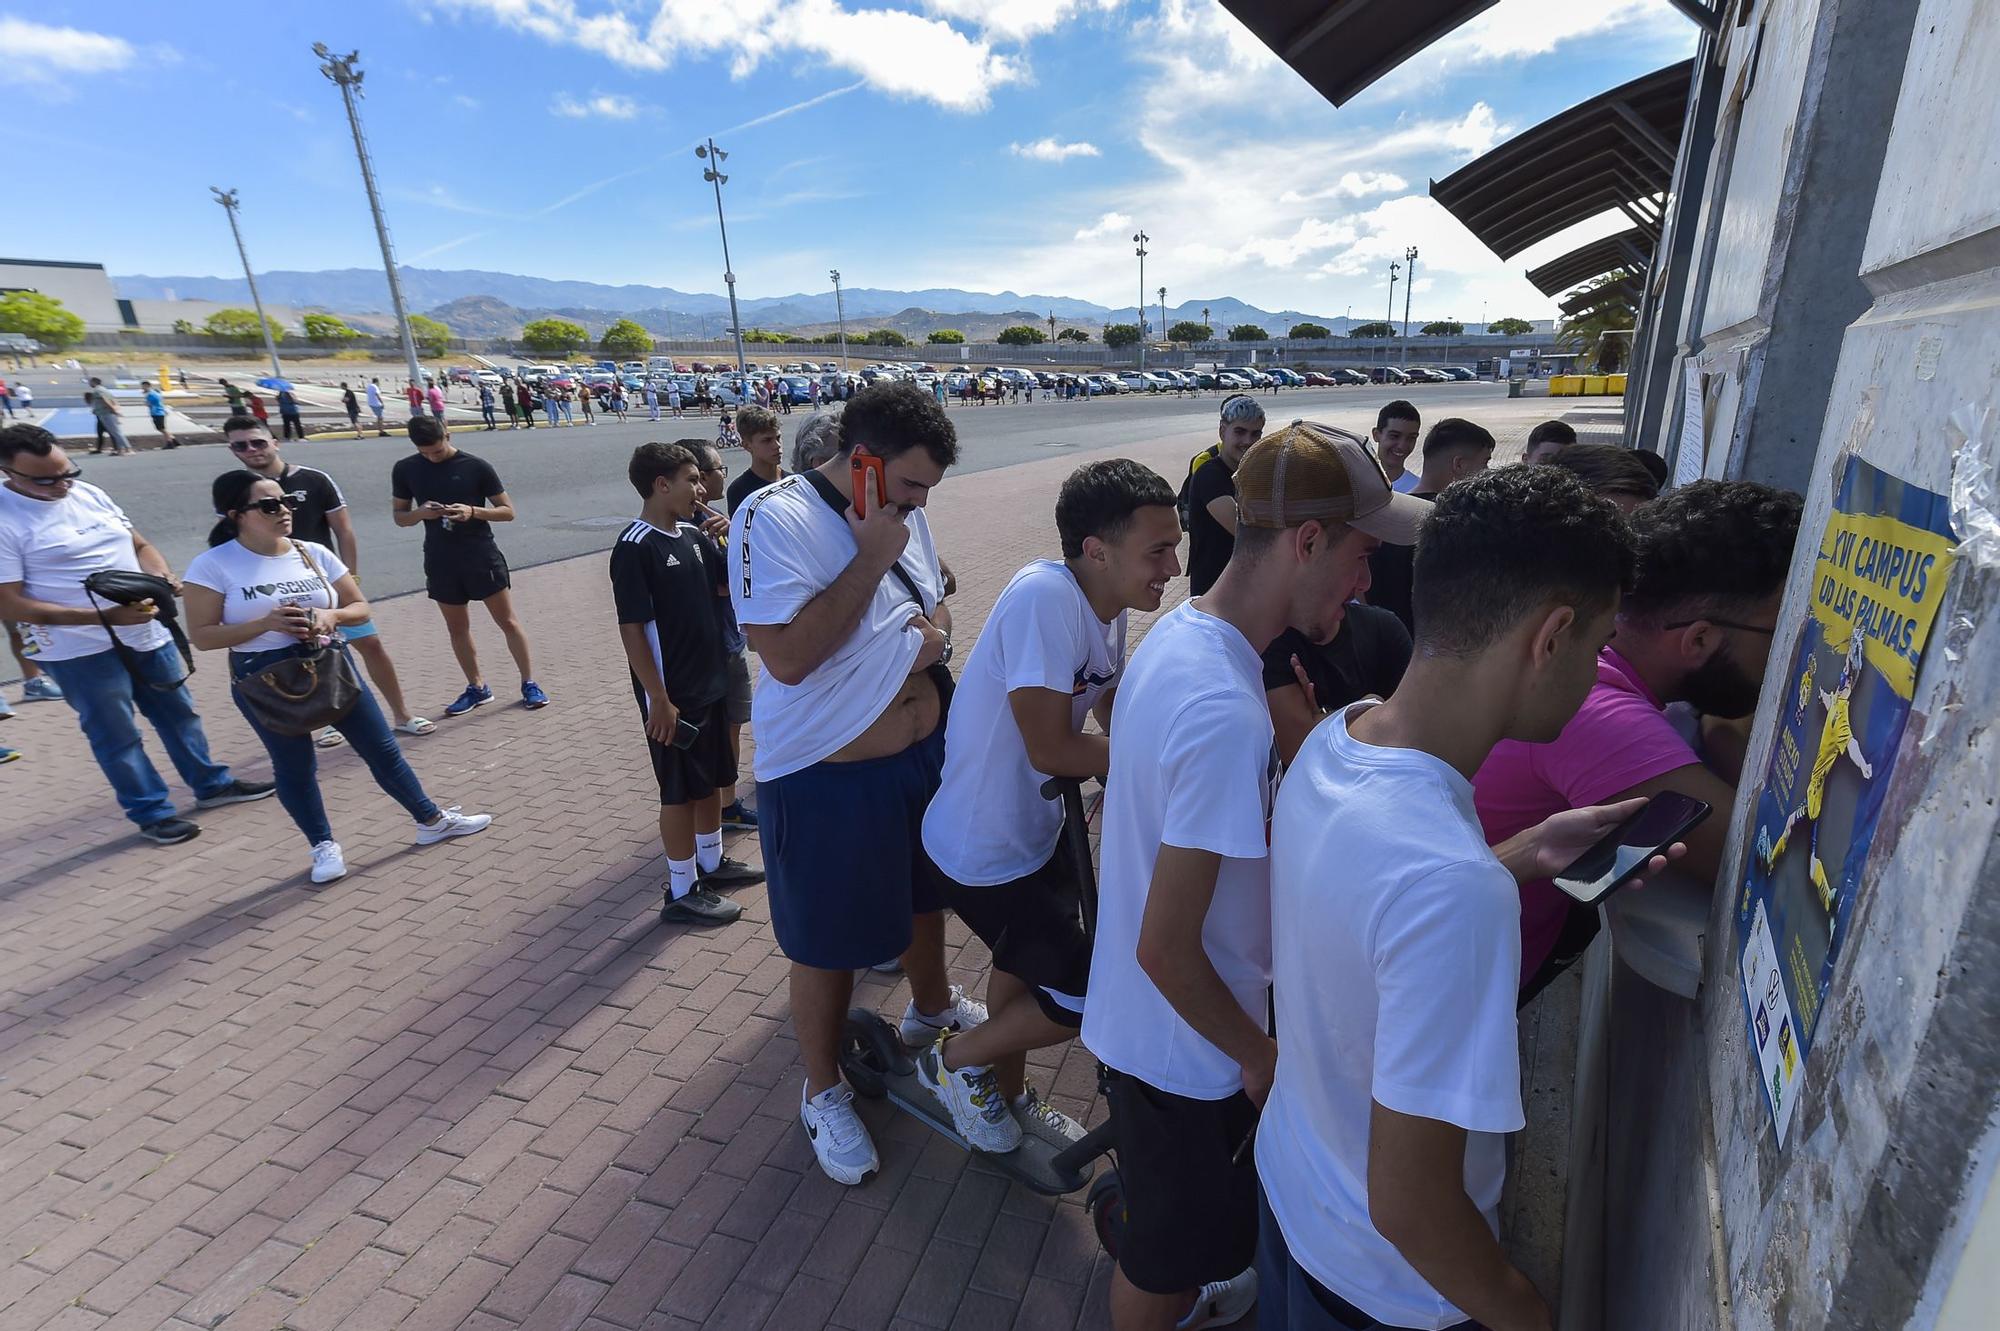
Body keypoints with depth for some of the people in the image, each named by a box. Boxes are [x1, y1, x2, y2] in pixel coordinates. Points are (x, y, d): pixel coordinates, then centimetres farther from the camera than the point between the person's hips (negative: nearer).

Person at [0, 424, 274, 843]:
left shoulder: (89, 494, 3)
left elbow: (140, 545, 13)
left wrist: (162, 578, -9)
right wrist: (104, 616, -24)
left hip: (146, 632, 6)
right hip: (81, 651, -6)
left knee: (178, 713, 17)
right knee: (116, 736, 6)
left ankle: (211, 784, 32)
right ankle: (152, 814, 18)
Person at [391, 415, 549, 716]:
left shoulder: (476, 466, -7)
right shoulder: (405, 469, 3)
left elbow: (508, 511, -3)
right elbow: (399, 516, 11)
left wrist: (473, 512, -21)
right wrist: (420, 513, -12)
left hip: (482, 555, -3)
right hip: (440, 561, 4)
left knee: (507, 621, 1)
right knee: (457, 628, 11)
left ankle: (529, 683, 11)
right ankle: (477, 687, 24)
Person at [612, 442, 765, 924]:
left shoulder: (694, 535, 6)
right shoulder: (635, 548, -18)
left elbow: (728, 586, 11)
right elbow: (632, 630, -19)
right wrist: (659, 699, -19)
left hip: (710, 683, 8)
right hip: (672, 693, -8)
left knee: (713, 778, 19)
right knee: (680, 790, 4)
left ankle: (712, 862, 38)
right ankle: (682, 892, 19)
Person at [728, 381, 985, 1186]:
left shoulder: (903, 514, 2)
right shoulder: (776, 518, -21)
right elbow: (787, 657, -29)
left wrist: (937, 629, -7)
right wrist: (870, 558, -25)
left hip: (925, 752, 7)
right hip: (828, 778, -7)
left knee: (926, 894, 28)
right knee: (828, 945, 11)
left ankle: (932, 1006, 57)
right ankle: (823, 1091, 38)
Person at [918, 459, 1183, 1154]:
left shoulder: (1107, 608, -3)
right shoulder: (1045, 596, -31)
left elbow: (1114, 711, 7)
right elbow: (1051, 750, -30)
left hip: (1033, 828, 9)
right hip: (984, 850, -9)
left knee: (1025, 963, 26)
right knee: (1087, 998, 0)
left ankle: (1008, 1095, 51)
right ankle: (955, 1061, 24)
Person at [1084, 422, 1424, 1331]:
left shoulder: (1177, 630, -6)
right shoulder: (1226, 716, -35)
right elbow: (1165, 949, -28)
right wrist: (1261, 1056, -12)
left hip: (1133, 1018, 9)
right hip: (1183, 1050, -9)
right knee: (1174, 1243, 21)